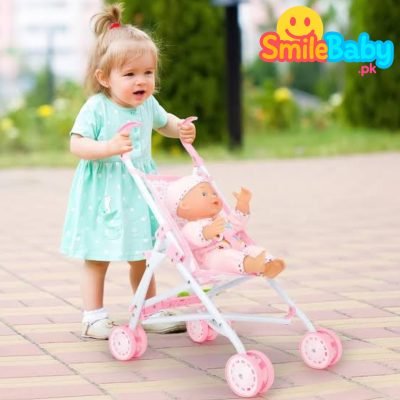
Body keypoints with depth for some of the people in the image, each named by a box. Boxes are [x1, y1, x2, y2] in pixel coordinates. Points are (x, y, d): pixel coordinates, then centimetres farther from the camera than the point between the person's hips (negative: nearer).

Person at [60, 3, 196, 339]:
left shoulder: (148, 104, 1)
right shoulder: (97, 108, -17)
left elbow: (164, 122, 23)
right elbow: (77, 144, -22)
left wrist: (181, 129, 2)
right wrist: (108, 147, -36)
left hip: (139, 192, 6)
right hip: (103, 195, -5)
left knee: (141, 256, 16)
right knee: (98, 258, 4)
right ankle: (94, 318, 12)